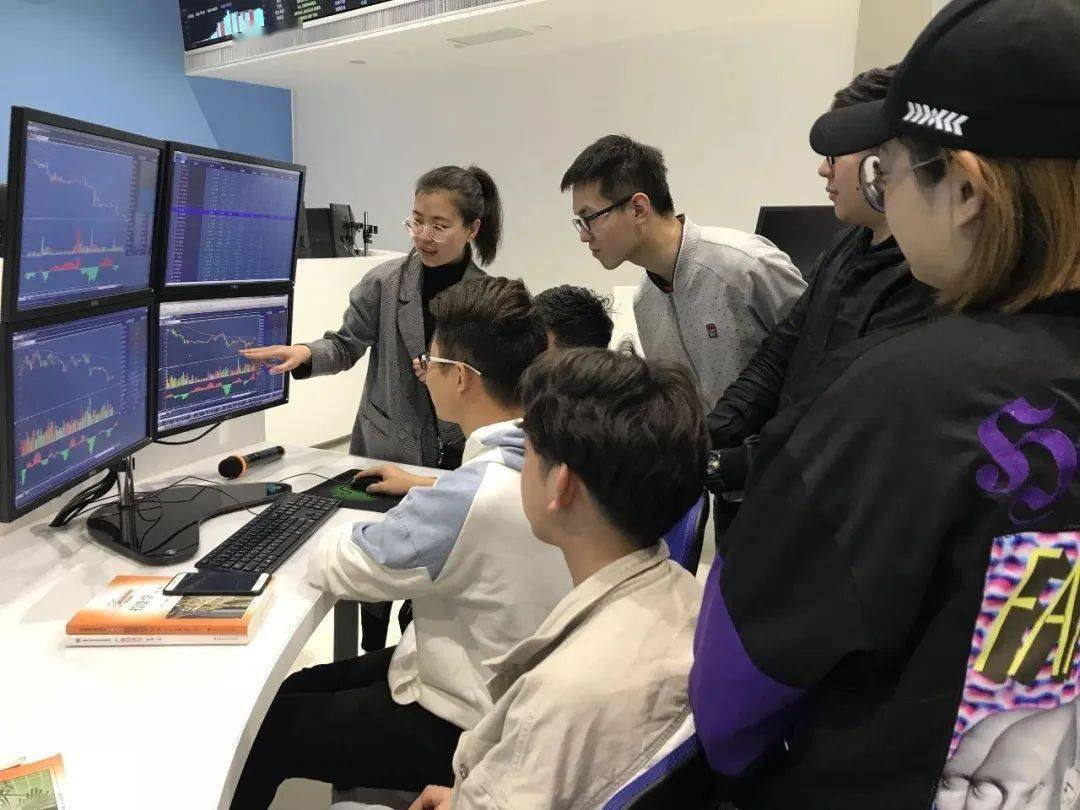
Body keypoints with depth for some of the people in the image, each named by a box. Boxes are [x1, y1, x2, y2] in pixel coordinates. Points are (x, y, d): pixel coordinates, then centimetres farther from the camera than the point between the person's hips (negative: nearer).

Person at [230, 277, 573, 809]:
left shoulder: (472, 498, -33)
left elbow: (335, 567, -16)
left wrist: (343, 537, 4)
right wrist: (421, 493, 18)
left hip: (457, 727, -8)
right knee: (302, 686, 20)